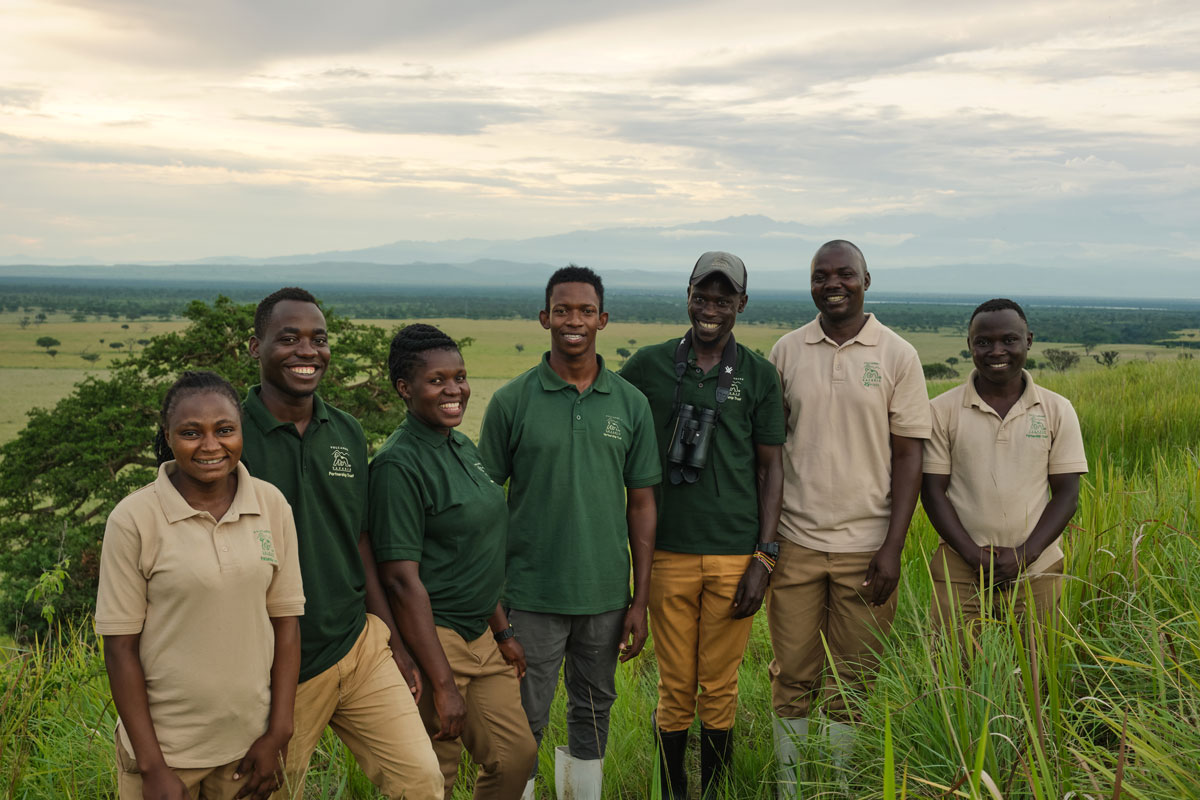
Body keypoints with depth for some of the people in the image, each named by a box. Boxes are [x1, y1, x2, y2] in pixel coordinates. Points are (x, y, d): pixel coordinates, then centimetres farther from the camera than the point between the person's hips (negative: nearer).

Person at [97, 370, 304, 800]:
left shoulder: (272, 505, -3)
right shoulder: (133, 519, -11)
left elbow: (286, 620, 2)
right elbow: (120, 647, -8)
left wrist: (278, 735, -1)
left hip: (250, 743, 3)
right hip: (165, 747, -2)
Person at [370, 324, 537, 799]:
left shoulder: (464, 448, 9)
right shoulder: (399, 464, -18)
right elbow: (402, 579, -21)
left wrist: (503, 632, 16)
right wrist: (443, 685, -21)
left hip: (480, 635, 8)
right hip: (431, 639, -8)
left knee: (517, 756, 11)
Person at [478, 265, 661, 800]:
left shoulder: (630, 404, 2)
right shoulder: (512, 402, -4)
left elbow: (641, 502, 5)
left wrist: (641, 599, 3)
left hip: (606, 594, 3)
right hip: (531, 595, -2)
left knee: (593, 711, 16)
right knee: (524, 720, 4)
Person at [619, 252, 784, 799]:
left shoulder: (758, 374, 4)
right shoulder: (649, 365, 3)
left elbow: (771, 467, 5)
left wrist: (764, 557, -2)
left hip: (735, 556, 0)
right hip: (669, 554, 0)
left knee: (720, 690, 7)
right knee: (676, 688, 7)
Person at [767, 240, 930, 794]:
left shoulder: (897, 356, 0)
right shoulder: (786, 351, 5)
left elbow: (907, 456, -1)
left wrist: (893, 548, -7)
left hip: (865, 547, -1)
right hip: (794, 541, 1)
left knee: (850, 684, 7)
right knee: (793, 677, 6)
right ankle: (788, 787, 19)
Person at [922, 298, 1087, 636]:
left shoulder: (1057, 411, 4)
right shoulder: (942, 410, 1)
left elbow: (1067, 494, 3)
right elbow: (932, 491, 0)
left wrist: (1025, 555, -10)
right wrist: (974, 555, -11)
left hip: (1035, 573, 1)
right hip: (959, 572, -1)